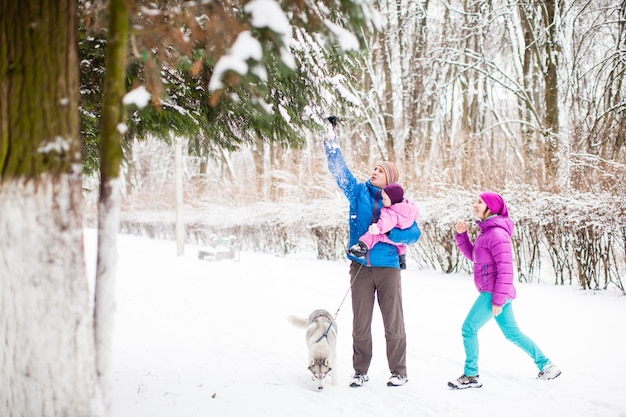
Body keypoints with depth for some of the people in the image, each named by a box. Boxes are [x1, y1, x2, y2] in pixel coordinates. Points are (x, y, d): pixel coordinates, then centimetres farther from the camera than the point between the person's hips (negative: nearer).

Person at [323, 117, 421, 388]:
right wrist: (331, 140, -3)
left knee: (393, 323, 2)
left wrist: (386, 232, -19)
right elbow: (339, 169, 5)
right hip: (360, 267, 2)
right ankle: (360, 372, 17)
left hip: (388, 267, -2)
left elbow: (414, 233, -4)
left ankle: (398, 372, 15)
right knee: (360, 323, 6)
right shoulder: (359, 192, 7)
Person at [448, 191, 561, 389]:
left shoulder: (496, 233, -17)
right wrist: (462, 234, 8)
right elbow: (472, 255, 21)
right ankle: (546, 366, 25)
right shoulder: (486, 231, 13)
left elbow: (506, 269, -21)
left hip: (494, 292, -10)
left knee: (468, 328, -6)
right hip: (494, 293, 10)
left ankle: (471, 376, 2)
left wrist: (498, 299, -22)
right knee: (512, 333, 17)